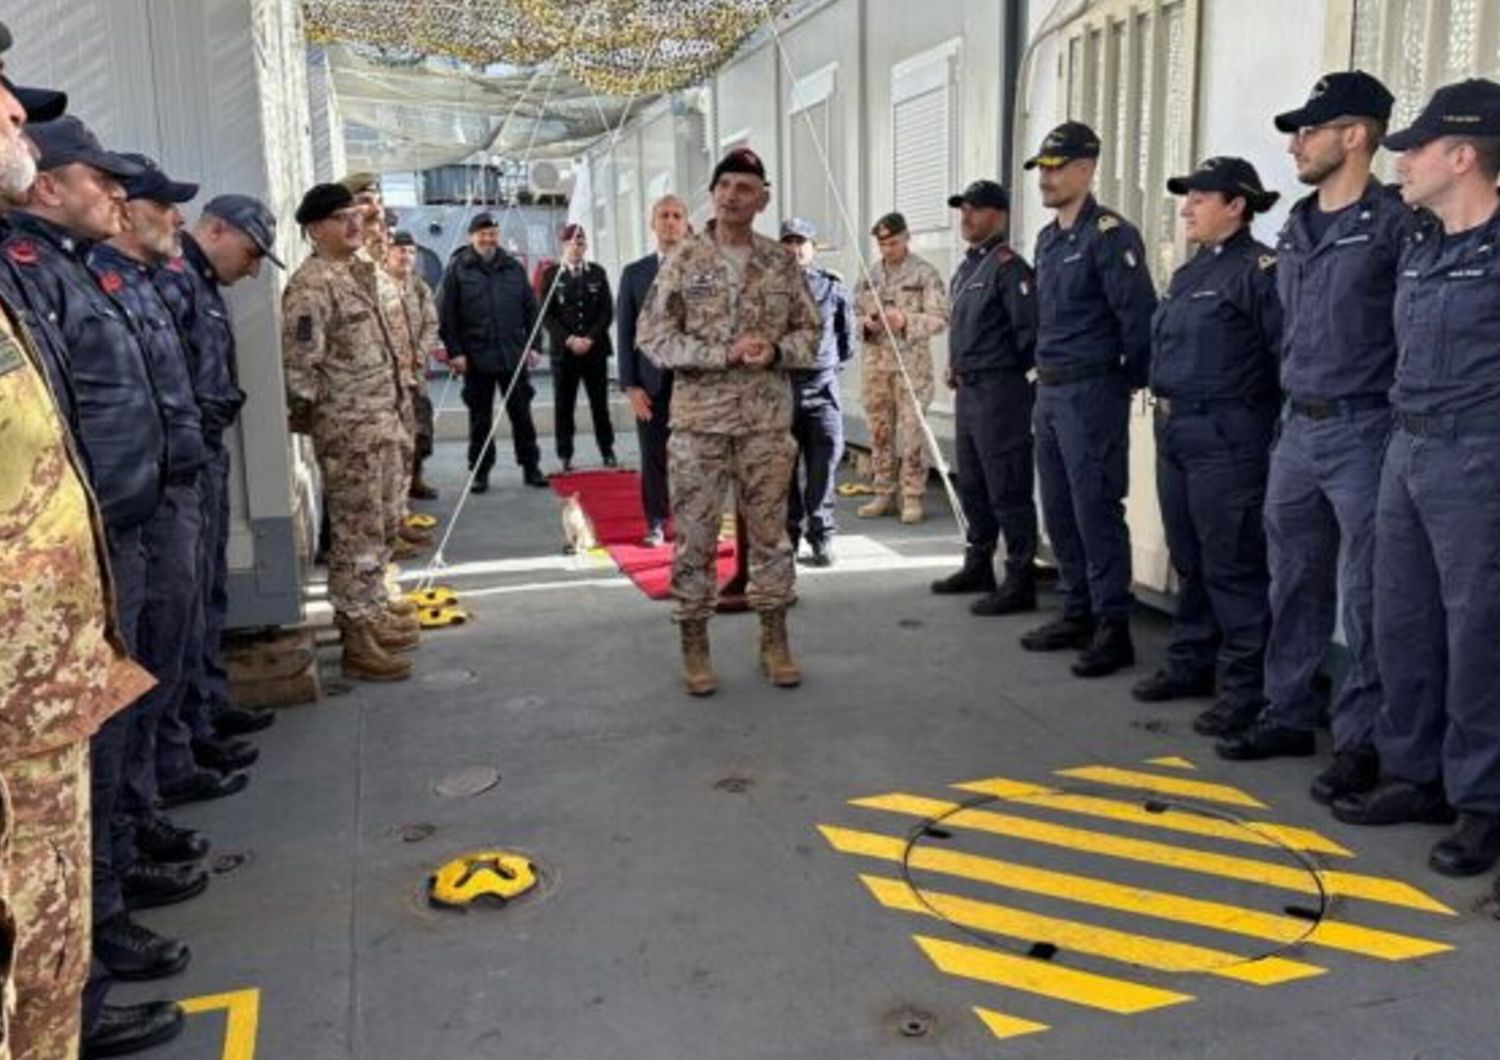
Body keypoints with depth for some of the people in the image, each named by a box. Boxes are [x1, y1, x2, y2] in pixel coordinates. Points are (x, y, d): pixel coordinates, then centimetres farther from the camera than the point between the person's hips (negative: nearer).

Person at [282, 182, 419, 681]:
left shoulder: (359, 271, 14)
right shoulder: (311, 284, -16)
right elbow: (299, 364, -21)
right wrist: (309, 418, -14)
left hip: (377, 421, 9)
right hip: (345, 430, -9)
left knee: (372, 526, 17)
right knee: (357, 531, -5)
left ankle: (373, 612, 30)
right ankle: (357, 639, 2)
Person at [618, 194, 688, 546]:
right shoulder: (634, 273, 9)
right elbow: (625, 333, 7)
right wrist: (630, 386, -2)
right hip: (649, 383, 1)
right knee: (653, 458, 5)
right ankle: (655, 524, 17)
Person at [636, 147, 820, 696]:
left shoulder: (783, 262, 6)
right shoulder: (683, 261, -2)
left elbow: (810, 331, 11)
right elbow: (652, 336, -7)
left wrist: (776, 351, -11)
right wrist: (725, 353, -16)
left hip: (768, 421, 2)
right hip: (699, 419, -2)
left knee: (770, 531, 9)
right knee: (694, 534, 2)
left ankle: (774, 640, 21)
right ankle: (694, 645, 14)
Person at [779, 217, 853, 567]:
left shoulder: (832, 286, 6)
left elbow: (847, 336, 16)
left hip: (822, 388, 1)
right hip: (780, 385, -1)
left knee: (823, 467, 0)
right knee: (784, 467, 5)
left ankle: (821, 537, 10)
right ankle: (788, 535, 16)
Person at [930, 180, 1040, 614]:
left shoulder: (1008, 267, -12)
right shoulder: (966, 268, 17)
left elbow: (1030, 331, -19)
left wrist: (1007, 372, -11)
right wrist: (956, 366, 13)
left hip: (1000, 391, -10)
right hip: (967, 391, 10)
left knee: (1007, 492, -6)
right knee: (971, 485, 17)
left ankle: (1019, 582, 1)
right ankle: (978, 567, 30)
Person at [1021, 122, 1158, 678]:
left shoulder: (1110, 234, -13)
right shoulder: (1047, 238, 15)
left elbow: (1139, 315, -16)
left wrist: (1130, 380, -8)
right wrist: (1045, 370, 16)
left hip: (1091, 391, -9)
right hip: (1049, 389, 9)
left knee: (1096, 511, -6)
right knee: (1059, 511, 13)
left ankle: (1113, 628, 2)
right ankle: (1078, 613, 24)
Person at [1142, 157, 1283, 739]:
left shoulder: (1260, 270, -11)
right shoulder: (1188, 272, 16)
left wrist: (1280, 432, -14)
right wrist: (1165, 409, 16)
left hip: (1226, 437, -9)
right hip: (1173, 430, 9)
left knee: (1231, 565, -3)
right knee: (1188, 559, 16)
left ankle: (1246, 684, 7)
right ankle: (1189, 662, 28)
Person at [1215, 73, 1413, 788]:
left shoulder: (1393, 224, -10)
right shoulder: (1296, 229, 13)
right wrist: (1292, 406, 18)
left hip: (1362, 432, -7)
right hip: (1297, 430, 7)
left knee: (1364, 597, -1)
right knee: (1294, 584, 13)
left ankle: (1362, 740, 9)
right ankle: (1288, 715, 25)